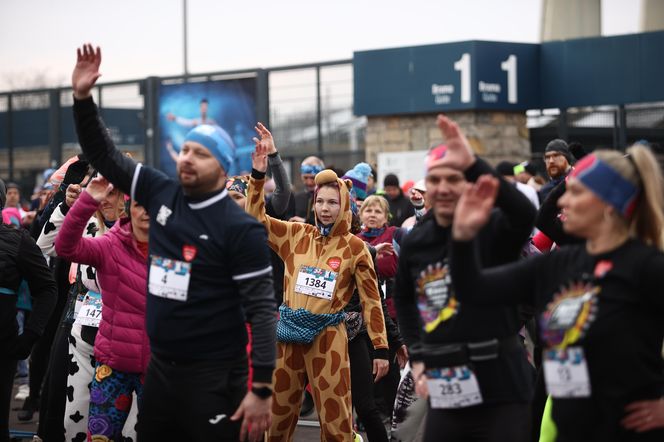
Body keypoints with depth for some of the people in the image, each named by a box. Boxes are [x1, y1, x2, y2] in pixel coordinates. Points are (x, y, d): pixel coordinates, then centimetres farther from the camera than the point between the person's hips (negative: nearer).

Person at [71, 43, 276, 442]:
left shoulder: (241, 229, -12)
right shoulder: (161, 194, 5)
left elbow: (262, 309, -14)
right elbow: (104, 156, 12)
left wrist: (262, 387, -20)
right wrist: (83, 98, -2)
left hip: (215, 378, -6)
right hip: (161, 368, 7)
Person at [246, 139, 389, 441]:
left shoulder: (354, 247, -3)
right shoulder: (296, 235, 5)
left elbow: (371, 300, -1)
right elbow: (256, 217, 7)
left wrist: (380, 348, -5)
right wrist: (258, 175, -5)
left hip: (328, 337, -3)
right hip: (289, 332, 3)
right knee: (279, 412, 12)